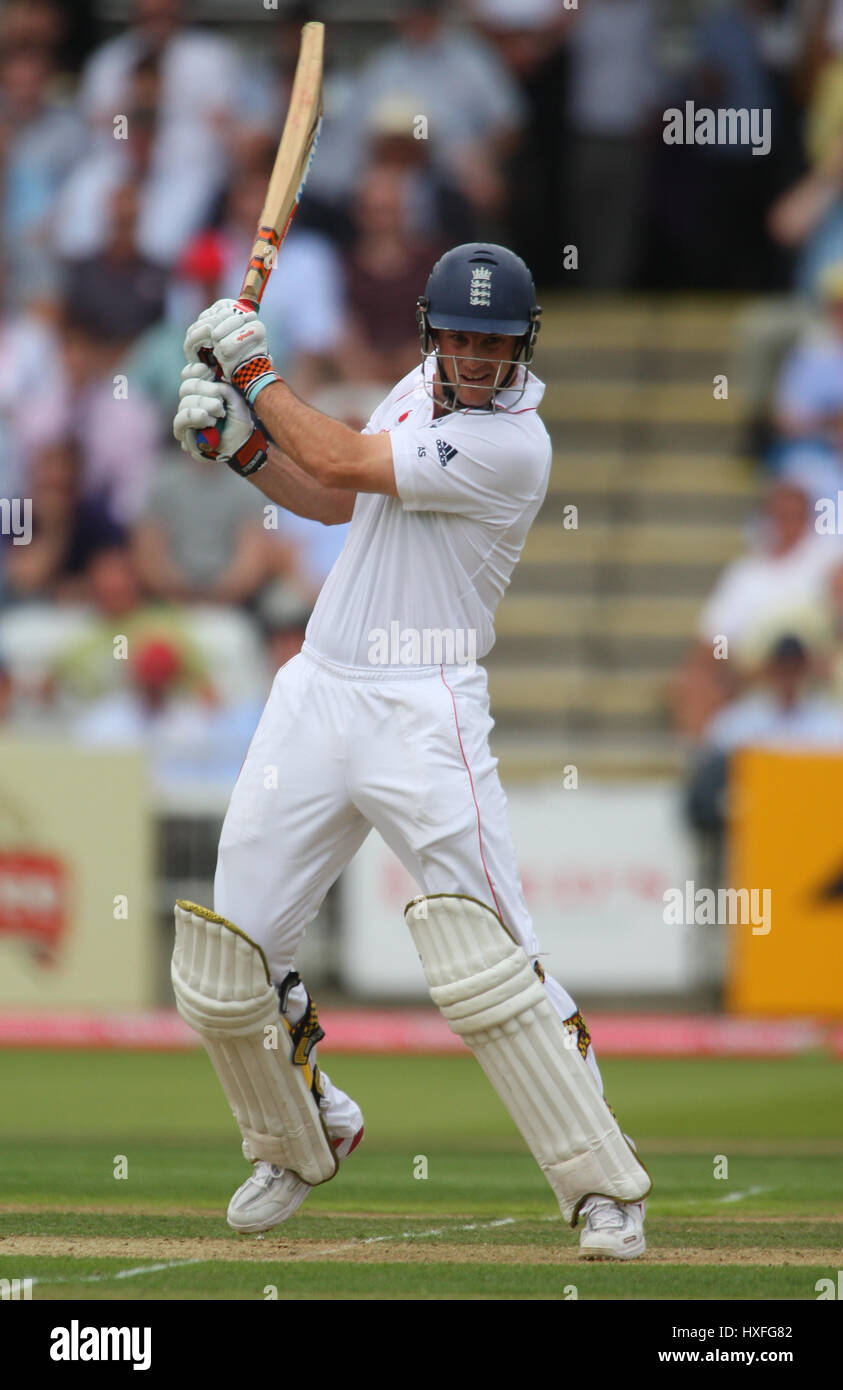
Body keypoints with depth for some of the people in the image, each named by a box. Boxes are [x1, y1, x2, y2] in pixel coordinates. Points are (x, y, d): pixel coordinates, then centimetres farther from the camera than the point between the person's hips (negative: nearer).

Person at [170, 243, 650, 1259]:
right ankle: (301, 1142, 30)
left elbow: (343, 464, -17)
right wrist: (239, 441, 8)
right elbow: (337, 503, 24)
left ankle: (604, 1189, -10)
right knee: (222, 967, 6)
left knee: (484, 964, -18)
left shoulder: (513, 444, -15)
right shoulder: (423, 387, 12)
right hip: (317, 696, 7)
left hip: (422, 715, -7)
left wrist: (254, 367, -5)